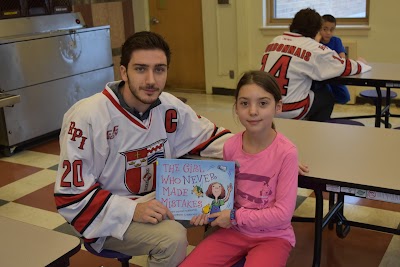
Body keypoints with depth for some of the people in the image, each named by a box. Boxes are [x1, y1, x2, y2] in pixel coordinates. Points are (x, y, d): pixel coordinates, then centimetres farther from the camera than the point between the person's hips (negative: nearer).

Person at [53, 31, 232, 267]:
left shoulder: (170, 108, -7)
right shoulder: (88, 117, -24)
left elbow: (209, 137, 6)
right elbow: (71, 196, -20)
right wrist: (132, 210, -30)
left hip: (157, 198, 6)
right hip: (109, 215, -6)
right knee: (173, 237, -29)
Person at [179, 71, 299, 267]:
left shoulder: (286, 152, -19)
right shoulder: (230, 146, -5)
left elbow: (283, 213, -17)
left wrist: (235, 217, -14)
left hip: (273, 236, -4)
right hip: (234, 231, 4)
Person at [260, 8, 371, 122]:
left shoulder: (275, 41, 8)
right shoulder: (313, 48, -6)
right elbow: (344, 67, 0)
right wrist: (361, 64, 20)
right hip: (290, 111, -5)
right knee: (327, 97, 22)